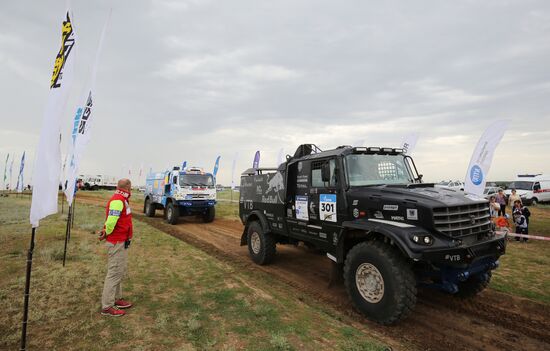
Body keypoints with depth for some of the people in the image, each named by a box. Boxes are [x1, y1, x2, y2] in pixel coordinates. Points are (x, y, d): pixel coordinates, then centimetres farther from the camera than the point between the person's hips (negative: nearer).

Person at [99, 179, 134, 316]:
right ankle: (107, 306, 7)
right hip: (117, 243, -10)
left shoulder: (122, 200, 12)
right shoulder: (117, 201, -21)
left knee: (121, 271, 19)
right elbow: (111, 221, -28)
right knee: (115, 273, -3)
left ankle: (117, 298, 32)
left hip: (122, 242, 10)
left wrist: (106, 232, 5)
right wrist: (106, 233, -11)